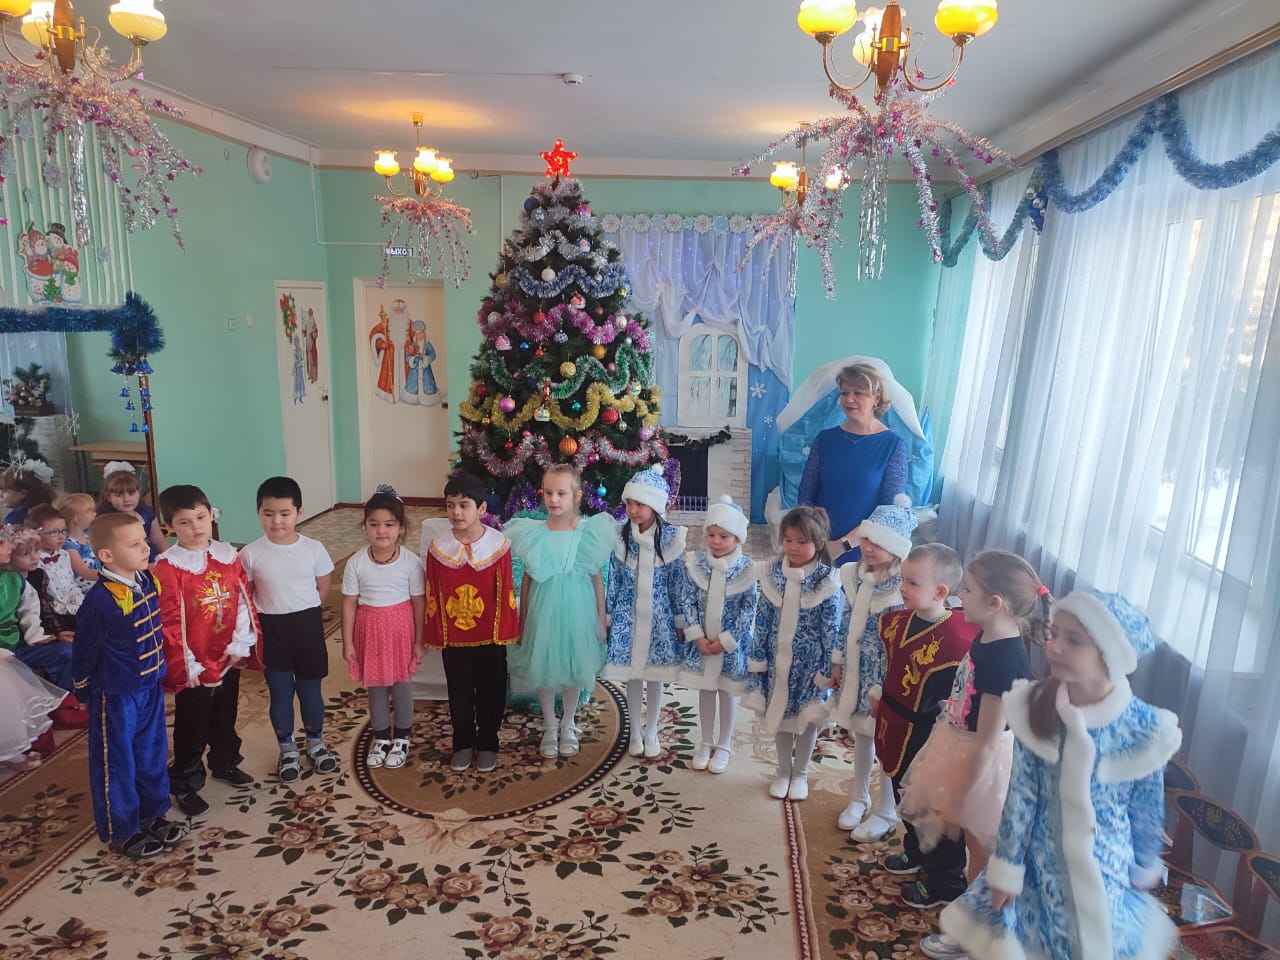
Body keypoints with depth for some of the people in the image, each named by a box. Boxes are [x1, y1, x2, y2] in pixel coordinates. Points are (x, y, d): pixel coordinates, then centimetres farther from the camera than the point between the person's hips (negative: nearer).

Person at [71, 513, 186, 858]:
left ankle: (153, 815, 38)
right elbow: (85, 650, -13)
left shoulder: (149, 581, -4)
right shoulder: (101, 600, -25)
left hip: (151, 687, 7)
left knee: (153, 753, 20)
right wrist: (83, 691, 0)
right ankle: (121, 832, 28)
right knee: (116, 762, 11)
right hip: (115, 695, -7)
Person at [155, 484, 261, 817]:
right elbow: (169, 621, -15)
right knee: (191, 726, 9)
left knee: (226, 717, 22)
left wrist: (241, 643, -6)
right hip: (194, 665, -5)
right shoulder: (168, 566, -16)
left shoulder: (228, 555, -1)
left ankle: (225, 763, 43)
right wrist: (185, 665, -15)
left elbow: (245, 602, 1)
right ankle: (184, 783, 26)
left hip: (228, 657, 5)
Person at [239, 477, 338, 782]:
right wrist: (261, 624, -2)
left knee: (311, 689, 14)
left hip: (307, 625, 0)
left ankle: (316, 743, 35)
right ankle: (287, 749, 31)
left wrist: (301, 612, 4)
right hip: (271, 630, 0)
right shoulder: (250, 554, -9)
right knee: (280, 693, 12)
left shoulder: (314, 549, -9)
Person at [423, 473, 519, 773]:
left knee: (490, 691, 13)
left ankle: (487, 744, 32)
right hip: (453, 636, 1)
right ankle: (463, 744, 35)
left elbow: (506, 593, -7)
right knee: (459, 692, 16)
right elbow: (432, 595, -3)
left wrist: (506, 631, -5)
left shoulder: (499, 544, -13)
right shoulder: (437, 546, -9)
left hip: (490, 636, -1)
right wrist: (434, 634, 0)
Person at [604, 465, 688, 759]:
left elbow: (678, 581, -2)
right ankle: (635, 731, 29)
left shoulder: (672, 537, -9)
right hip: (628, 616, 1)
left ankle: (651, 731, 30)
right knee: (632, 676, 9)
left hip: (659, 616, -1)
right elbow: (614, 580, 1)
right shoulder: (621, 537, -7)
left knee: (655, 676, 11)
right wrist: (609, 617, 5)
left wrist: (681, 621, 2)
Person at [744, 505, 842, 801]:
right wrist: (757, 658, 2)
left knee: (807, 717, 14)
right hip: (778, 660, 3)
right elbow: (763, 620, 0)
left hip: (809, 663, -3)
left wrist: (827, 670, -9)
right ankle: (783, 771, 37)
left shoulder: (827, 582, -15)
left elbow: (831, 630, -11)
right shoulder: (772, 575, -7)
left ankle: (800, 774, 35)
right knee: (780, 714, 17)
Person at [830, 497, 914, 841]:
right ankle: (858, 797, 43)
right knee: (861, 735, 22)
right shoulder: (854, 574, -4)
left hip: (886, 676, -6)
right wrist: (839, 663, 11)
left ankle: (885, 812, 31)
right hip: (857, 670, 6)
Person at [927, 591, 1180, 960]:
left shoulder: (1144, 728, -20)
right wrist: (1007, 866, -5)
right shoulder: (1034, 708, -17)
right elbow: (1021, 793, -9)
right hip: (1039, 857, 1)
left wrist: (1145, 870, 10)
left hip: (1101, 867, -1)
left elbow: (1147, 811, -4)